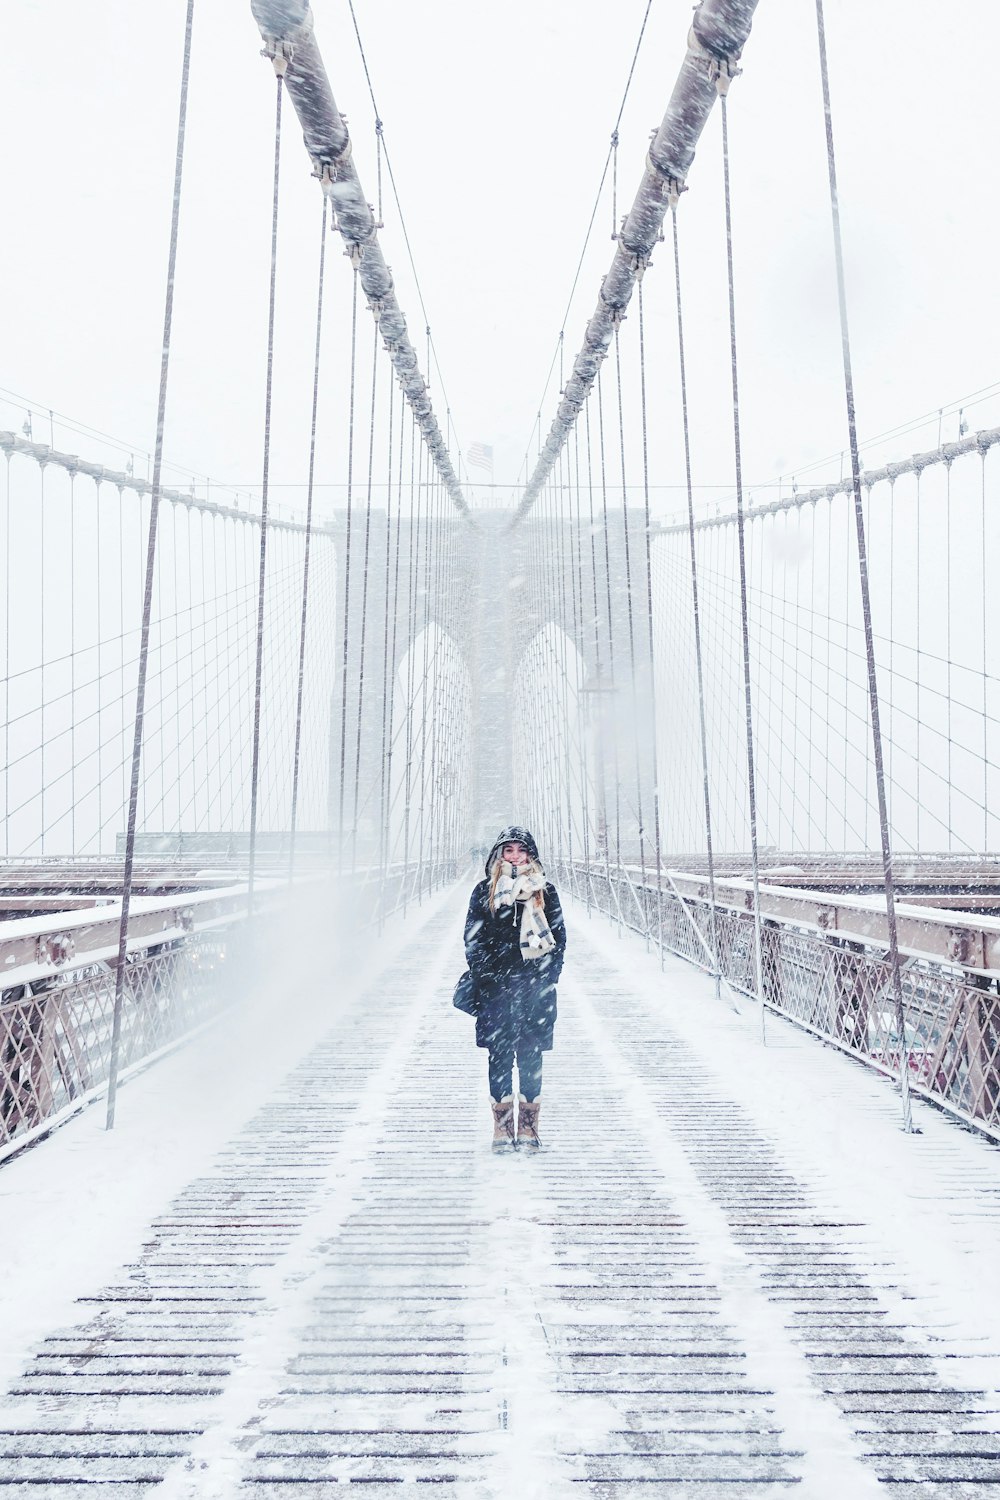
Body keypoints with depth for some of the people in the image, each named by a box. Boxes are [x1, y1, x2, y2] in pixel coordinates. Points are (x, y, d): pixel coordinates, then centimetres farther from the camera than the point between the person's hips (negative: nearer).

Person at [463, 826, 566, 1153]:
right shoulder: (484, 891, 6)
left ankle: (529, 1128, 14)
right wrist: (486, 977, -5)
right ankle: (502, 1129, 12)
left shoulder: (545, 891, 6)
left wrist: (547, 976, -2)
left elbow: (559, 937, 7)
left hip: (535, 987, 0)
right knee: (500, 1056, 3)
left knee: (530, 1057, 4)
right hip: (496, 989, 0)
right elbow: (473, 939, 4)